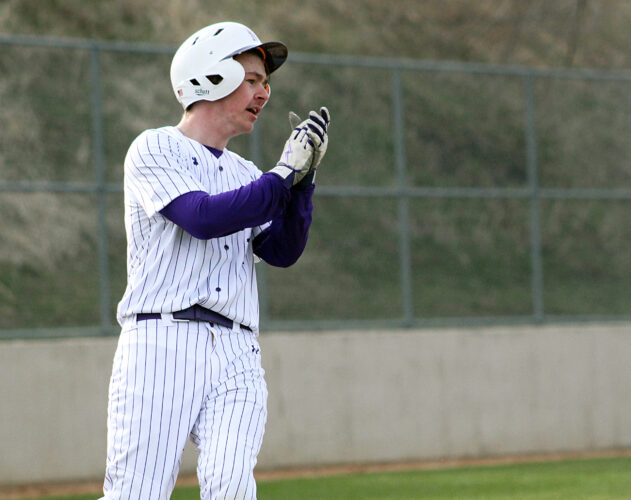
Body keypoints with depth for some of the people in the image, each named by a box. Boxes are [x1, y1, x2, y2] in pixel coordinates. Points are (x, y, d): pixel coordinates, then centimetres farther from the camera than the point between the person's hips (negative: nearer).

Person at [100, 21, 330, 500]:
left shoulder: (246, 175, 23)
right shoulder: (155, 150, 3)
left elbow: (283, 251, 9)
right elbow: (203, 217, -13)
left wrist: (304, 175, 0)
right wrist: (284, 174, -8)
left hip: (236, 355, 5)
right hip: (161, 342, -5)